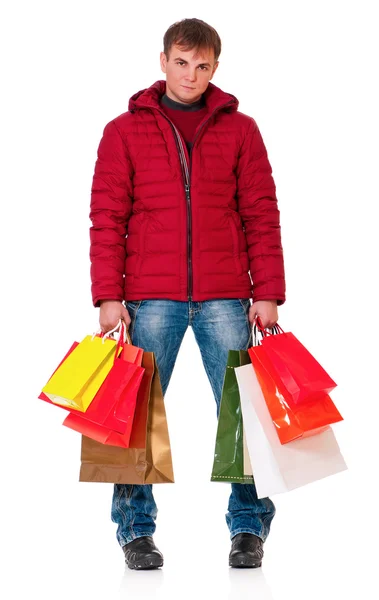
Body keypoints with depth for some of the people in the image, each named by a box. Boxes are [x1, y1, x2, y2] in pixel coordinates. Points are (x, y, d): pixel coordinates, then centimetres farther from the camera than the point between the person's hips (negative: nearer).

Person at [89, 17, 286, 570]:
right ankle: (136, 531, 15)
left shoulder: (240, 130, 9)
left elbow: (261, 215, 6)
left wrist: (267, 293, -1)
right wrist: (108, 296, -5)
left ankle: (249, 528, 14)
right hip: (150, 298, 0)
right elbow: (106, 219, 3)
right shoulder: (124, 131, 7)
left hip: (225, 297, 1)